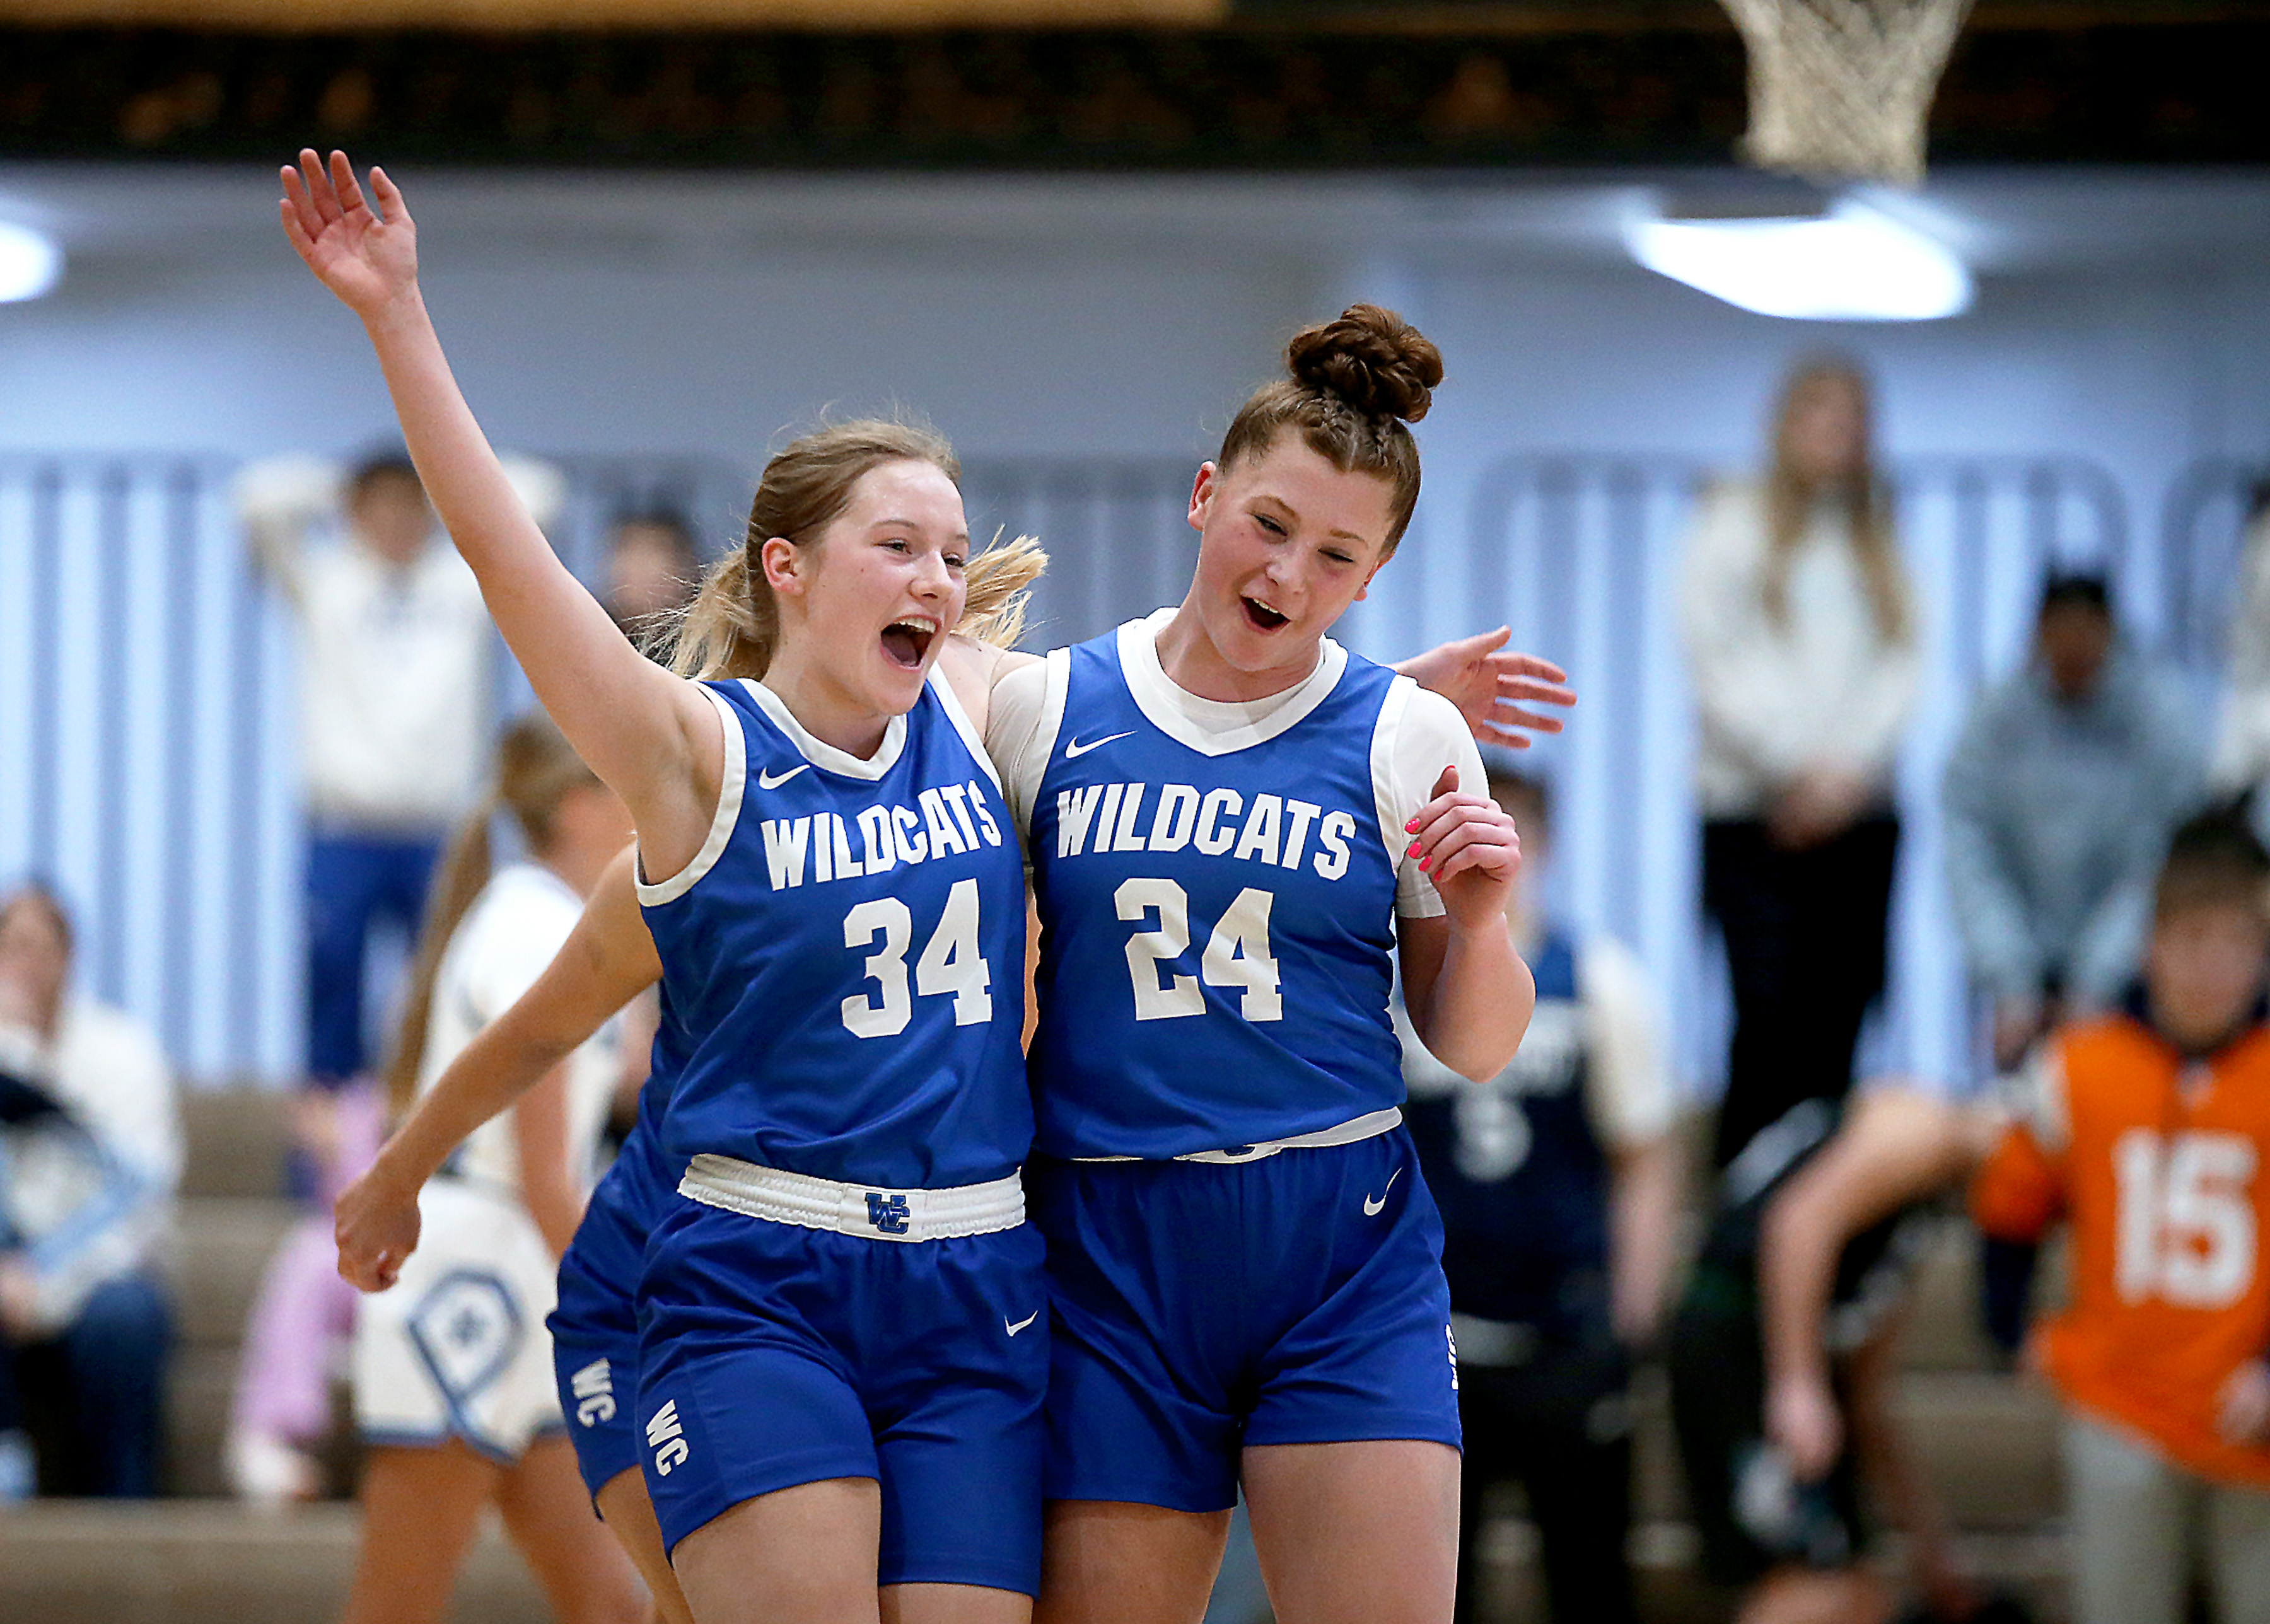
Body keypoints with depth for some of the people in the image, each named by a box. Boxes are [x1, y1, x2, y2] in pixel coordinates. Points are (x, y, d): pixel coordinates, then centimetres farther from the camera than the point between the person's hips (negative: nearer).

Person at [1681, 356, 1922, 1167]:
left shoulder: (1880, 542, 16)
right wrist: (1797, 765, -10)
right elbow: (1715, 663, -2)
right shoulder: (1735, 524, 5)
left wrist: (1847, 770, -7)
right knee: (1768, 1013, -14)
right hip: (1752, 811, -3)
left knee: (1837, 1011, -1)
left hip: (1857, 816, 4)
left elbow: (1902, 668, 8)